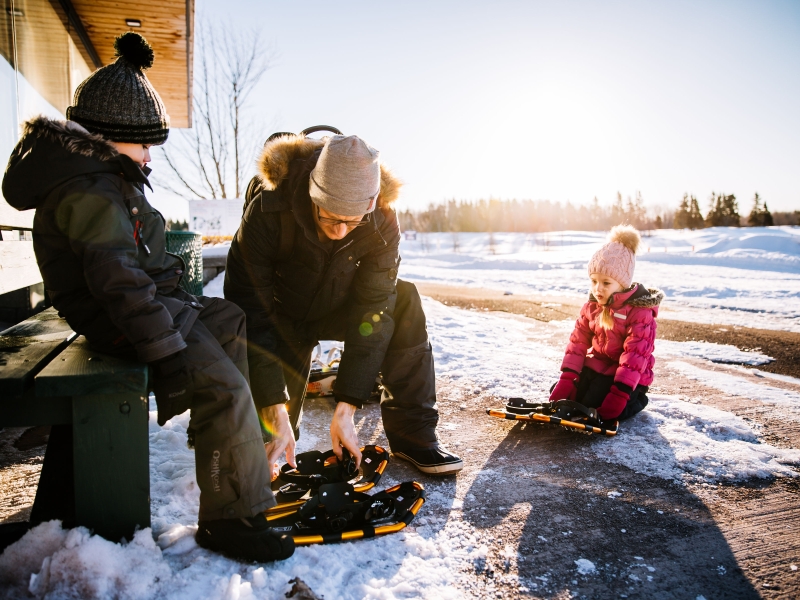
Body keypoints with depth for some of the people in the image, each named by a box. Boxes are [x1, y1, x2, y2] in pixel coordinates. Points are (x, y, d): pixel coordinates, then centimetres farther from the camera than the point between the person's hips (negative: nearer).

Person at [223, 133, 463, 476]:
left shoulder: (381, 223, -26)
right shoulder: (268, 208, -33)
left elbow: (371, 312, -26)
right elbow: (248, 310, -32)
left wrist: (345, 409, -31)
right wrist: (275, 410, -36)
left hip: (337, 308, 2)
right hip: (281, 315, -1)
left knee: (405, 304, -26)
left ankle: (412, 434, -18)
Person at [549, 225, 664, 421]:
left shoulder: (640, 311, -18)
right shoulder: (591, 306, 1)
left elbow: (635, 355, -23)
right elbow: (578, 342, 1)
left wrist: (619, 393, -29)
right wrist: (567, 379, -9)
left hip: (627, 377, -6)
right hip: (594, 368, 6)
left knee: (598, 409, -21)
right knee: (561, 396, -7)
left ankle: (636, 399, 7)